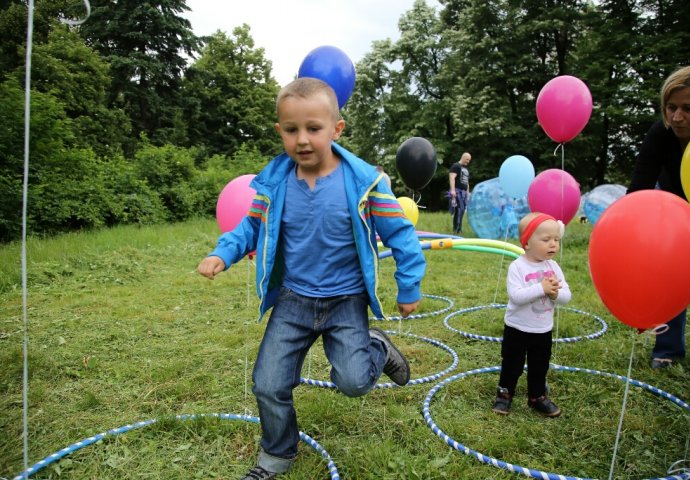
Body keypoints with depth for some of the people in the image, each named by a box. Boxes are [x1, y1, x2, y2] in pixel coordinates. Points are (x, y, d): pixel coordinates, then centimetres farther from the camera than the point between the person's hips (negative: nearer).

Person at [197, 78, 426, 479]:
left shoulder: (363, 181, -16)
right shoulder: (272, 183, -8)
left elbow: (399, 233, -8)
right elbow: (252, 227, 7)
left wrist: (409, 288, -3)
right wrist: (223, 253, -11)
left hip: (347, 300, -2)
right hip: (293, 300, 3)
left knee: (354, 382, -14)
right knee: (268, 385, 5)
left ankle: (378, 348, 23)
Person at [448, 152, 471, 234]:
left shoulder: (466, 169, 23)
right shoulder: (456, 166, -4)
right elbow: (452, 177, -15)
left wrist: (468, 192, 23)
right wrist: (452, 190, -25)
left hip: (464, 192, 9)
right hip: (457, 191, -9)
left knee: (462, 210, 6)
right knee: (459, 209, -15)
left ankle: (458, 229, 10)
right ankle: (456, 229, -12)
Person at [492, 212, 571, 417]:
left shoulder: (553, 266, -3)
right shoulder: (517, 266, -19)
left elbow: (566, 296, -5)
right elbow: (515, 296, -29)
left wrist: (555, 292, -26)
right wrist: (541, 288, -33)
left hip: (543, 330, 5)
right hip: (517, 329, -4)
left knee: (540, 366, 20)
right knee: (512, 364, 11)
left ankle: (537, 397, 39)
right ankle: (504, 394, 31)